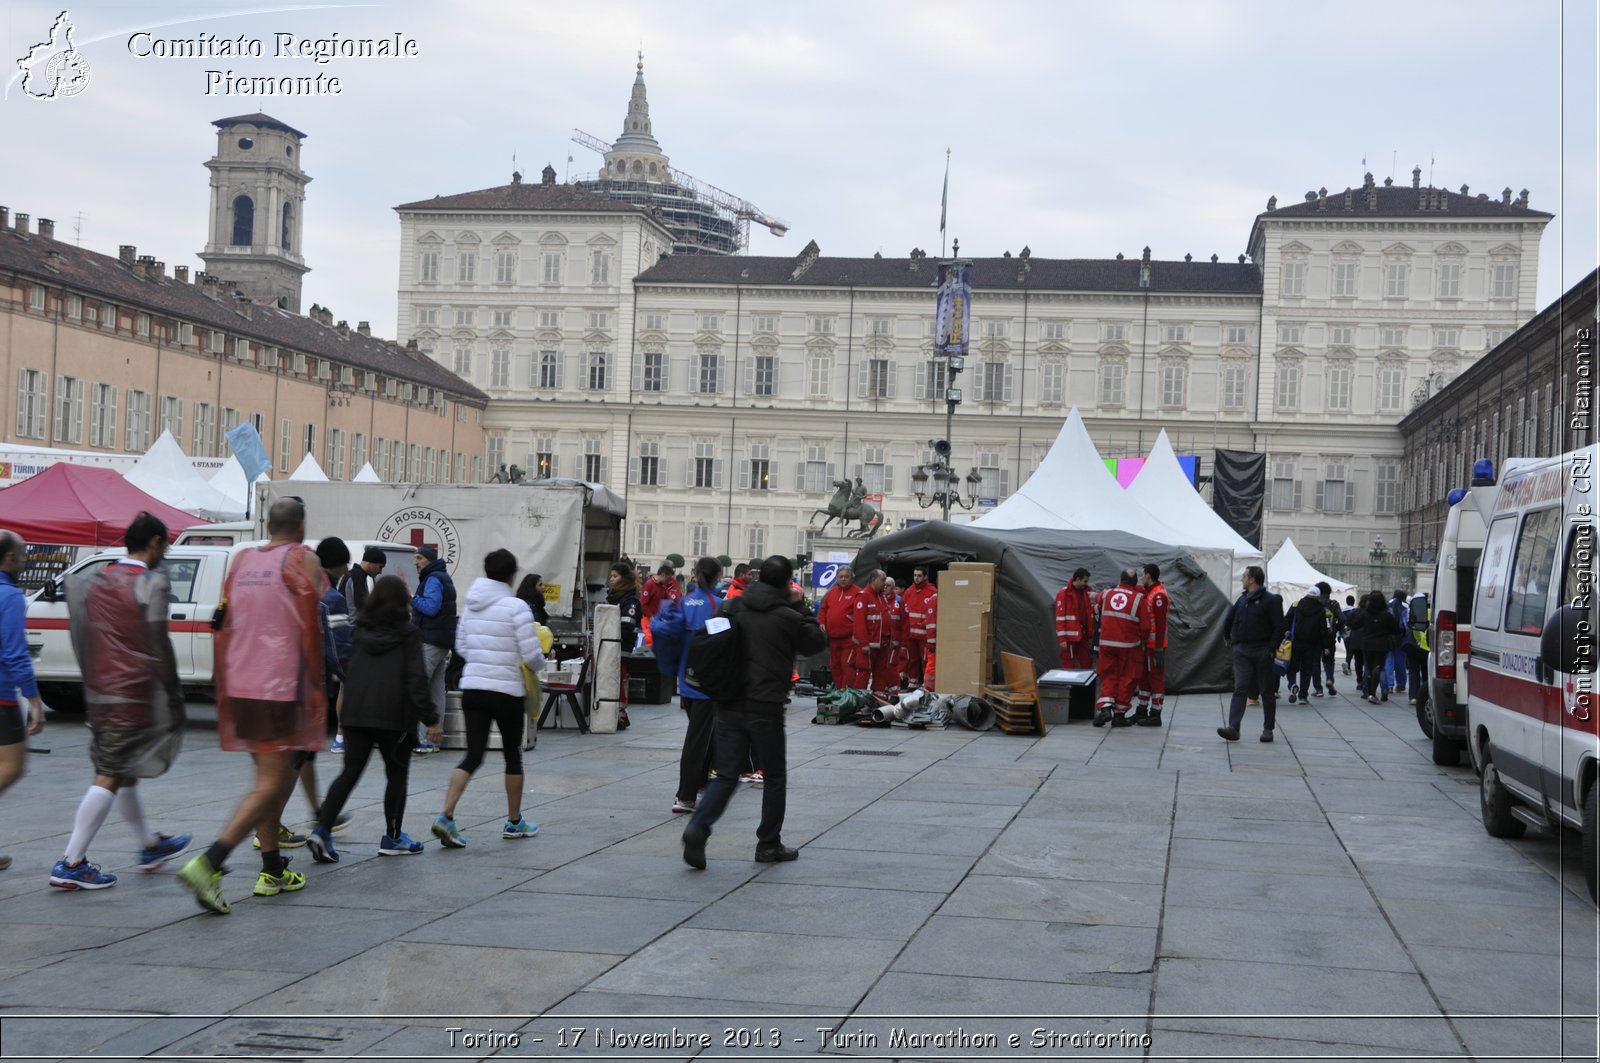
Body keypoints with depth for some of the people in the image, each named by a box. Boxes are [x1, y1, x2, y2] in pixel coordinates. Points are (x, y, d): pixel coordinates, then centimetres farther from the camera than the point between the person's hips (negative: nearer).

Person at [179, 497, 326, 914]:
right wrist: (315, 688, -4)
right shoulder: (303, 561, -6)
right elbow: (309, 629, -10)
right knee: (270, 784, -7)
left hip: (241, 686, 7)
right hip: (279, 688, -7)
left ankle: (272, 871, 23)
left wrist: (225, 686, 18)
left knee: (269, 777, 18)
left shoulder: (242, 561, 13)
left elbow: (226, 626, 13)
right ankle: (209, 863, -21)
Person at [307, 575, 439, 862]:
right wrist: (431, 719, -11)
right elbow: (417, 679, -11)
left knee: (350, 772, 4)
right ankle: (392, 838, 14)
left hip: (355, 714, 4)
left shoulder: (360, 631, 12)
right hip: (394, 715, -4)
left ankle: (322, 830, -10)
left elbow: (349, 672, 15)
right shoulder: (408, 633, -4)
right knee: (396, 775, 10)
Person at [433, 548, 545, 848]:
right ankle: (514, 822, 24)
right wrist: (539, 663, 8)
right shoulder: (516, 607, -13)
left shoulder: (472, 605, 6)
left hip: (472, 688, 5)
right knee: (513, 755, 13)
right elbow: (532, 655, -13)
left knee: (472, 756, 6)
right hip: (506, 692, -5)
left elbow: (461, 647, 14)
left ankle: (446, 817, -11)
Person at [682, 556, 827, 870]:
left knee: (726, 775, 6)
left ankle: (698, 827, -17)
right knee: (775, 777, 13)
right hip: (765, 708, -4)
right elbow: (815, 643, 8)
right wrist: (799, 607, 14)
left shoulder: (730, 608, 6)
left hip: (728, 705, 4)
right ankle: (769, 845, 18)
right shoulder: (788, 617, -7)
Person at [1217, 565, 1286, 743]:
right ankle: (1233, 727, -15)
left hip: (1262, 653, -5)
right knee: (1240, 690, -6)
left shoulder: (1271, 600, -7)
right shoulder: (1242, 600, 12)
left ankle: (1268, 729, 14)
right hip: (1242, 651, 5)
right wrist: (1229, 639, 22)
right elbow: (1228, 621, 27)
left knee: (1267, 692, 6)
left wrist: (1272, 649, -15)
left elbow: (1279, 627, -10)